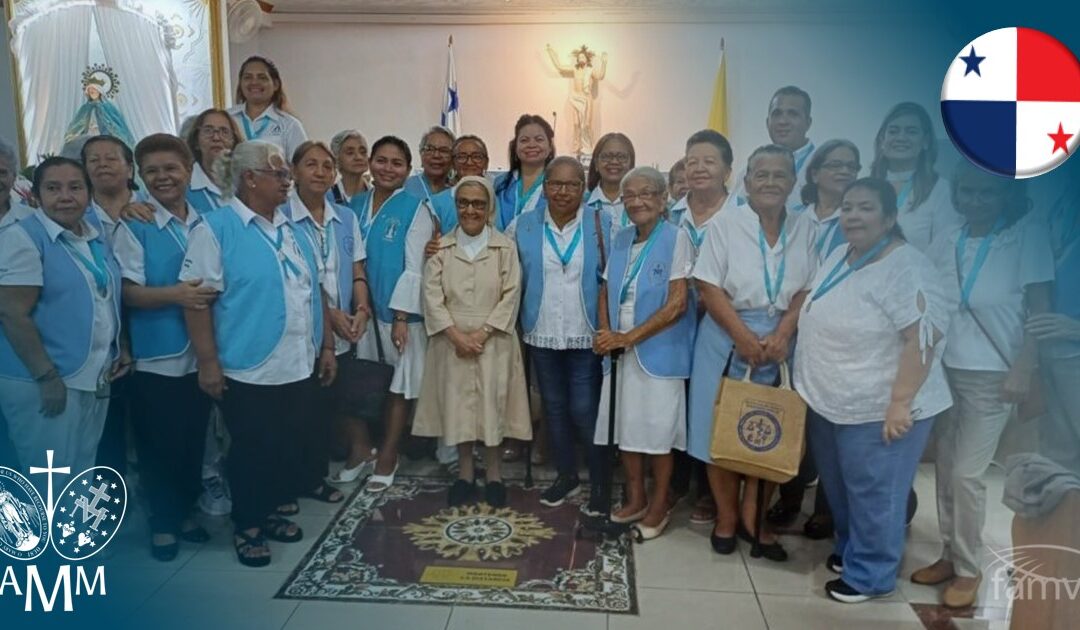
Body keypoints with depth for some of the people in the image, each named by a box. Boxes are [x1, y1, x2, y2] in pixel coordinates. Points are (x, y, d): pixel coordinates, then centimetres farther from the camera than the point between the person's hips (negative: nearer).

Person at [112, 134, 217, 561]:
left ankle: (184, 511, 34)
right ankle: (162, 521, 27)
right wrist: (175, 294, -27)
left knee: (194, 441, 15)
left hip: (200, 354, 4)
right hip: (156, 357, -4)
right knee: (159, 444, 8)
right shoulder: (134, 227, -8)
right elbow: (129, 293, -13)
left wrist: (210, 293, -5)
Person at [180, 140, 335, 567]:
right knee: (251, 451, 6)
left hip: (297, 365, 6)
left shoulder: (291, 229, 11)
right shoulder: (215, 228, -9)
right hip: (248, 369, -6)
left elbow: (313, 292, 15)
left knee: (287, 445, 15)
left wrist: (326, 346, 13)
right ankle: (247, 527, 24)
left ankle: (277, 512, 33)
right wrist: (208, 362, -16)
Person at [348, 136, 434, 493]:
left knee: (398, 387, 6)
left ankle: (387, 459, 20)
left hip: (398, 311, -4)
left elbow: (414, 268, -10)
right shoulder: (355, 205, 8)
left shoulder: (415, 209, -5)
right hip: (360, 309, 4)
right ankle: (359, 450, 27)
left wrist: (401, 317, -14)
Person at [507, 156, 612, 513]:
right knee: (554, 408, 14)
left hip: (586, 336, -3)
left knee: (584, 411, 0)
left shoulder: (603, 226, -3)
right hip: (541, 335, 3)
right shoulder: (522, 226, 2)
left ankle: (600, 483, 17)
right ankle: (566, 476, 31)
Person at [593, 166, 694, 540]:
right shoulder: (620, 240, 9)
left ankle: (659, 505, 23)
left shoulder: (676, 238, -10)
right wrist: (606, 334, -4)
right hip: (620, 350, 6)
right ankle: (635, 499, 29)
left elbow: (677, 304, -15)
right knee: (625, 425, 11)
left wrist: (628, 337, -16)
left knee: (657, 429, 4)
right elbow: (606, 292, 14)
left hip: (659, 350, -5)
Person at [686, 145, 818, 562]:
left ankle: (753, 516, 25)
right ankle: (726, 517, 22)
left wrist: (782, 333, -12)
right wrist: (743, 336, -15)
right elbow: (709, 287, -8)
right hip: (727, 338, -2)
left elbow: (808, 289, 3)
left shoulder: (803, 227, 5)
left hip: (781, 340, 3)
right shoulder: (727, 224, -4)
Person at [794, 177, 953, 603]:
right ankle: (849, 548, 42)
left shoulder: (907, 269, -20)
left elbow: (923, 340, -24)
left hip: (878, 409, -8)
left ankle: (870, 574, 25)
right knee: (838, 487, 22)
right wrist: (814, 387, 17)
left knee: (873, 495, 7)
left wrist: (900, 404, -26)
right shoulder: (838, 257, 7)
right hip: (829, 402, 8)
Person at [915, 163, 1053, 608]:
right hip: (945, 370, 4)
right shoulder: (946, 244, 5)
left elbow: (1040, 309, -8)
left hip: (993, 376, -4)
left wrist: (1023, 370, -14)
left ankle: (969, 569, 16)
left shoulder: (1029, 236, -6)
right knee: (945, 468, 9)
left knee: (967, 474, -2)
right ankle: (950, 555, 25)